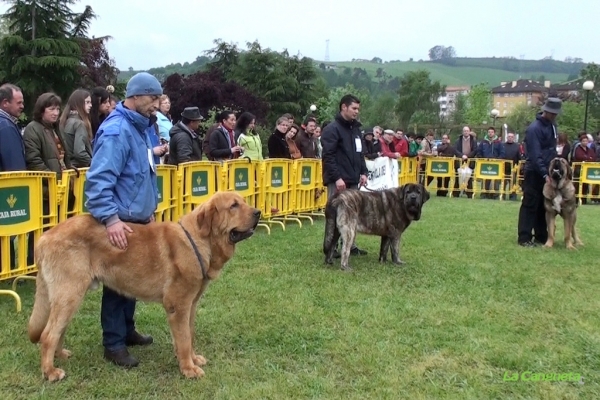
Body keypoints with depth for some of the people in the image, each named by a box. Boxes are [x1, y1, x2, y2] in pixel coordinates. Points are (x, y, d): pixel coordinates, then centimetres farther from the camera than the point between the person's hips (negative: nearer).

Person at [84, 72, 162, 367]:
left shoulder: (141, 127, 11)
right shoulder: (116, 131, -20)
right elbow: (98, 180, -28)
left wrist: (149, 209, 20)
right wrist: (111, 218, -35)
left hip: (138, 219, 9)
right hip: (120, 222, -9)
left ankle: (126, 330, 33)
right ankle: (113, 344, 13)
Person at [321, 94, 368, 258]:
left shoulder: (355, 128, 15)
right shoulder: (332, 129, -10)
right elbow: (328, 156, -17)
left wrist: (363, 172, 9)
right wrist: (337, 177, -22)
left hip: (353, 180, 8)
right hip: (338, 181, -8)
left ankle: (350, 245, 20)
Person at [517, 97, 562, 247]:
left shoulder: (552, 125, 11)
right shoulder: (534, 128, -16)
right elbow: (535, 155, -22)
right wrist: (544, 174, -26)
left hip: (547, 172, 8)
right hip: (534, 173, -8)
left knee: (544, 206, 12)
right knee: (530, 205, -4)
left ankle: (541, 236, 20)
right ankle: (524, 238, 1)